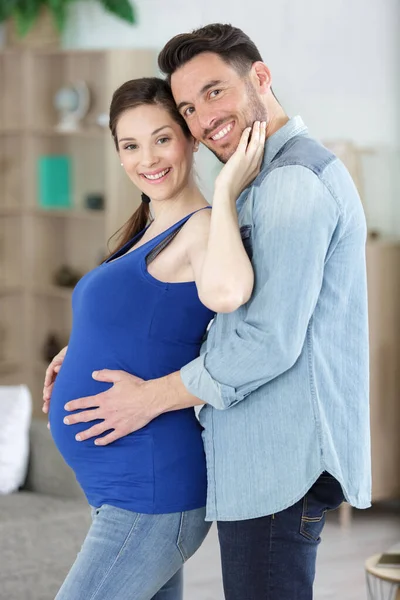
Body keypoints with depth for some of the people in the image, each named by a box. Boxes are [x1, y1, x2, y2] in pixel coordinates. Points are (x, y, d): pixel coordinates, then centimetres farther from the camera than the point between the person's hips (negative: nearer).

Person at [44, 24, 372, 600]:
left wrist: (150, 397, -12)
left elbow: (270, 340, -22)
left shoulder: (293, 180, -15)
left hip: (280, 464, -11)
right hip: (272, 458, 11)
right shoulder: (287, 178, 20)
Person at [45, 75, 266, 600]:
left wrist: (224, 191, -28)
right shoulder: (148, 233, 13)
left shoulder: (201, 231, -16)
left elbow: (225, 292, -41)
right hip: (120, 491, 10)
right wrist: (74, 356, 10)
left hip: (152, 498, -10)